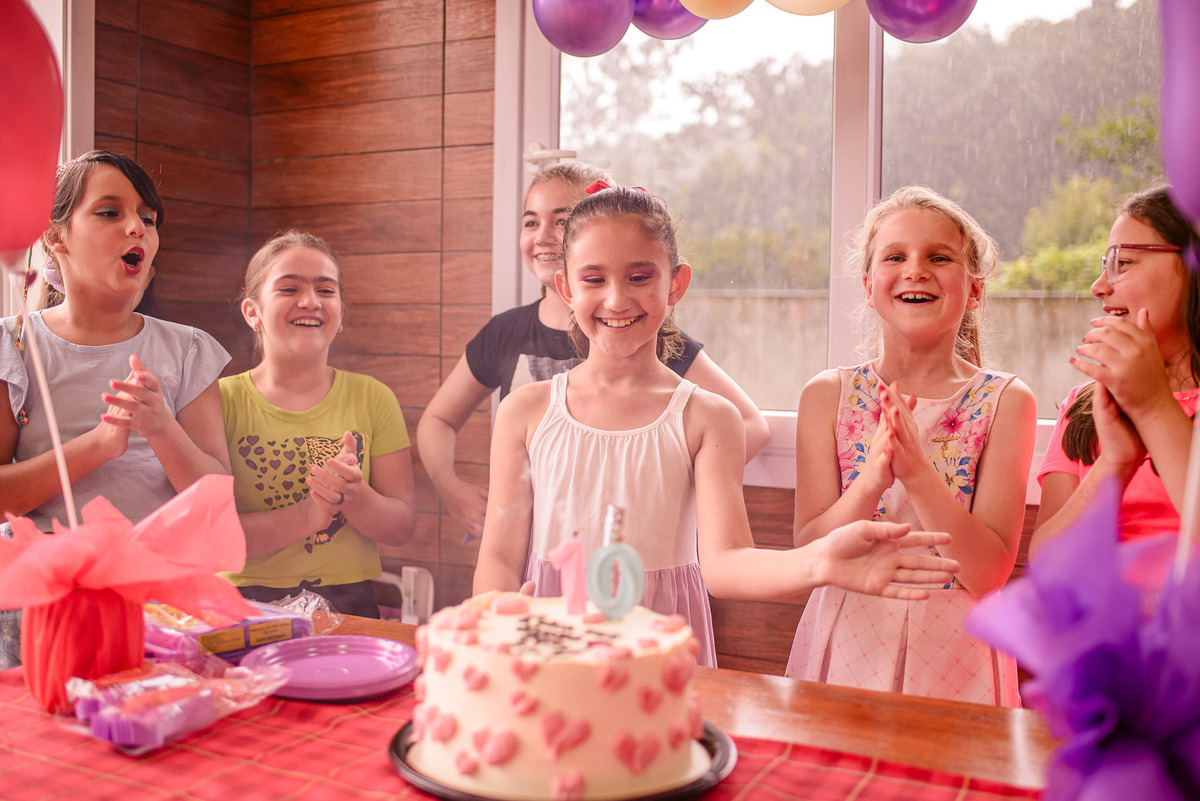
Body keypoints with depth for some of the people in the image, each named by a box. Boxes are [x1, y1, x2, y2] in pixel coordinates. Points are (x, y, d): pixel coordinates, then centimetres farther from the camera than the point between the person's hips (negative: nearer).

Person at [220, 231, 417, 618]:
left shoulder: (372, 398, 8)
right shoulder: (223, 400, 3)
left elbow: (402, 527, 6)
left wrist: (353, 497, -16)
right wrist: (307, 515, -19)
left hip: (348, 602, 2)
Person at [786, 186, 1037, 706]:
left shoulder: (1004, 402, -5)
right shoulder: (827, 395, -3)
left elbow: (989, 574, -12)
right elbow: (808, 554, -8)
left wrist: (918, 471, -26)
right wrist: (872, 481, -25)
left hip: (952, 652, -1)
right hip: (847, 644, 1)